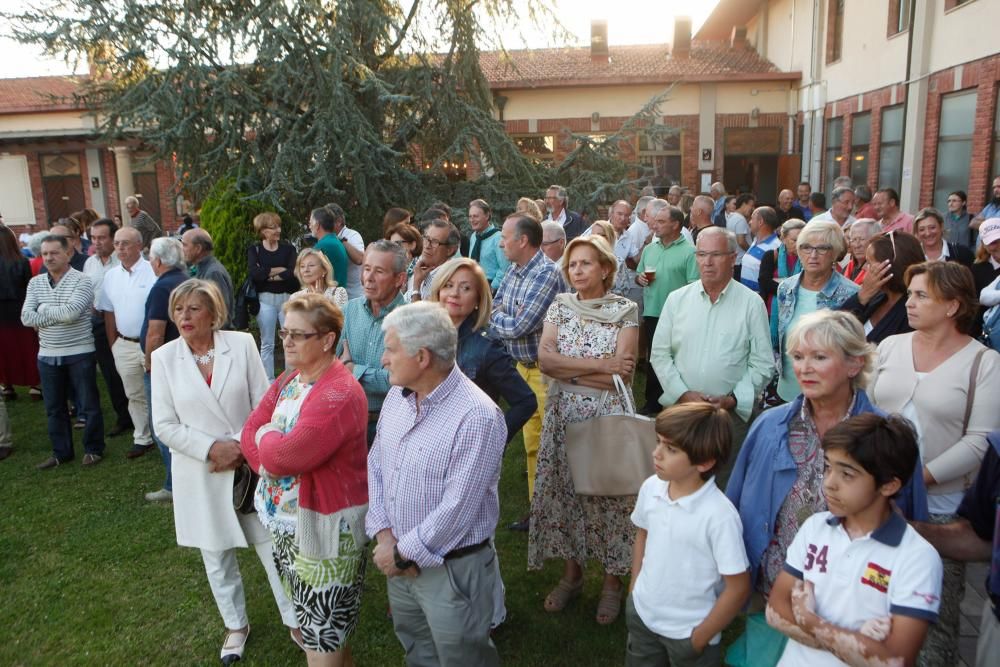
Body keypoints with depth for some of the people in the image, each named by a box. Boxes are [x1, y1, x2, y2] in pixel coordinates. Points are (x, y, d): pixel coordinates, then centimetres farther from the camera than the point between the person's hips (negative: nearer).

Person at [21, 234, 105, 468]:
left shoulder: (81, 281, -9)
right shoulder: (35, 283, 6)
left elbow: (71, 312, -23)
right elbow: (26, 318, -4)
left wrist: (43, 311, -9)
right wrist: (58, 314, -14)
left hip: (79, 354, -5)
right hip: (47, 355, 5)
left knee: (88, 404, 6)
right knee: (54, 407, 14)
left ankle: (93, 449, 20)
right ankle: (61, 452, 28)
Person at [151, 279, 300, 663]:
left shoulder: (242, 344, -8)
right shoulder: (164, 357, -5)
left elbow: (264, 406, -4)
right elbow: (164, 425, -5)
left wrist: (242, 448, -12)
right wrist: (212, 449, -15)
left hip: (250, 465, -1)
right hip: (200, 473, 1)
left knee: (273, 546, 7)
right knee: (216, 555, 16)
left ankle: (295, 620, 27)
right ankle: (236, 625, 38)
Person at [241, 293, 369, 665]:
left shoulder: (339, 394, -24)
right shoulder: (287, 381, 7)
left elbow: (286, 455, -27)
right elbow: (250, 432, 3)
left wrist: (266, 434, -7)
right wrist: (268, 460, -16)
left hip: (324, 529, -9)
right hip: (285, 524, 9)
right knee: (311, 626, 25)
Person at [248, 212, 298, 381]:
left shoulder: (288, 248, 6)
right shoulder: (254, 250, 4)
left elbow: (293, 273, -10)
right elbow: (253, 273, -14)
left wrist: (267, 274, -9)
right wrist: (280, 270, -10)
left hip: (287, 298, 1)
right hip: (265, 299, 0)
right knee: (267, 344, 6)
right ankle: (269, 382, 14)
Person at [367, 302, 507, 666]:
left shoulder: (477, 417, -27)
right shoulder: (396, 395, -1)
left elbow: (456, 509, -26)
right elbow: (375, 465, 5)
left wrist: (403, 553, -15)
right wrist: (384, 536, -6)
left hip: (452, 569, -7)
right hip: (399, 560, 7)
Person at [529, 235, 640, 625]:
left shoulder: (625, 310, -5)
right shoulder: (560, 306, 5)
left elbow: (622, 372, -15)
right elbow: (545, 360, -9)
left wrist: (567, 369, -11)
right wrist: (599, 365, -15)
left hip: (608, 416, -3)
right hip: (564, 414, 4)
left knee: (608, 493, 4)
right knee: (564, 489, 10)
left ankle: (613, 580, 23)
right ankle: (572, 572, 29)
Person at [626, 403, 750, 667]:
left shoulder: (719, 515, -28)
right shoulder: (650, 488, -11)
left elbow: (738, 588, -19)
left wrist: (700, 638, -11)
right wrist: (634, 590, 8)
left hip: (687, 632, -5)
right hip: (642, 613, 5)